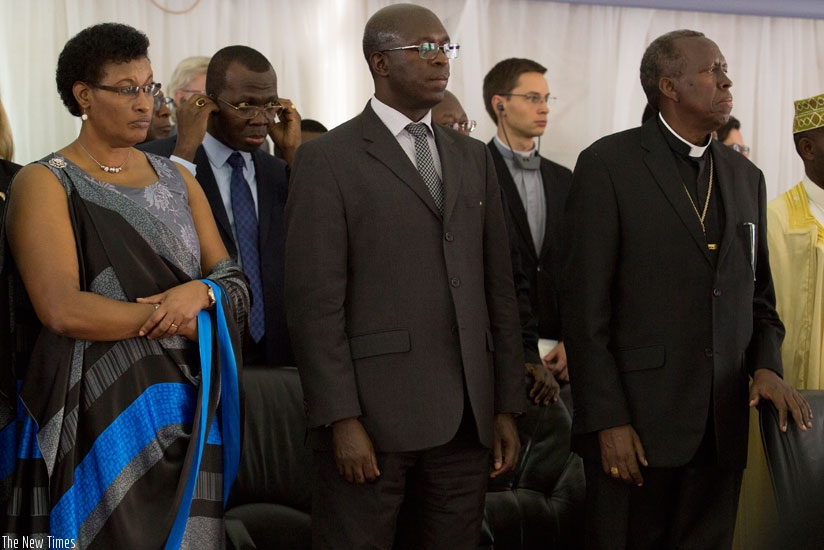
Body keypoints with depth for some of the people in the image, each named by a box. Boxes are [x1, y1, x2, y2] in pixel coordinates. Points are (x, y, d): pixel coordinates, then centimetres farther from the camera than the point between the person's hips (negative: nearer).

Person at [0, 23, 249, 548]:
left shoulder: (176, 180, 13)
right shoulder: (44, 184, -4)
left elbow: (236, 282, 9)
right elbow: (62, 309, -16)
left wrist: (201, 292, -14)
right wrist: (174, 320, -10)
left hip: (187, 412, 5)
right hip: (97, 413, -5)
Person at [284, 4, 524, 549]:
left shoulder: (474, 157, 15)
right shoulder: (327, 160, -3)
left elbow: (499, 286, 13)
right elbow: (315, 300, -8)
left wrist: (508, 405, 8)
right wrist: (341, 418, -14)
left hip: (467, 415, 5)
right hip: (373, 410, -5)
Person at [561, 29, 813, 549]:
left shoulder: (746, 177, 13)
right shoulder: (608, 165, -5)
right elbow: (585, 305, -9)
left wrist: (767, 366, 0)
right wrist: (608, 420, -13)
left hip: (723, 424, 5)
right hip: (636, 419, -5)